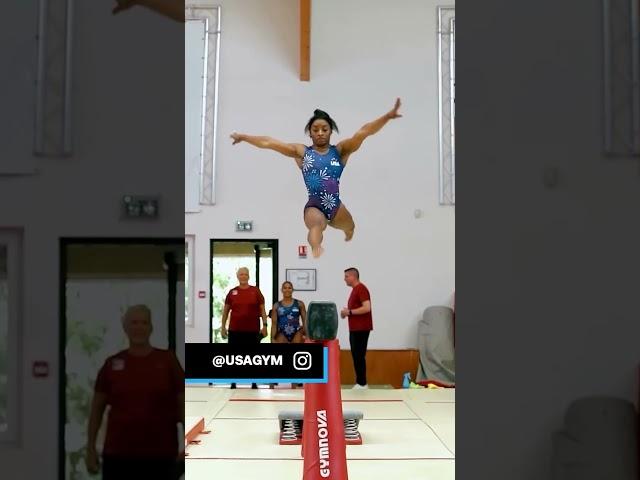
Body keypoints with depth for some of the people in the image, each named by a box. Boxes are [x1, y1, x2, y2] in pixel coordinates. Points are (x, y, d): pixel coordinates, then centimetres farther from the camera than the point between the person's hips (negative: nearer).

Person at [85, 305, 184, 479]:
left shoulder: (167, 360, 0)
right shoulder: (112, 363, 3)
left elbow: (183, 405, 1)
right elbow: (97, 408, 10)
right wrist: (91, 448, 6)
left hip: (160, 455, -1)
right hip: (118, 455, 1)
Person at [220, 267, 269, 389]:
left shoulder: (256, 291, 2)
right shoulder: (232, 292, 5)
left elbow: (262, 309, 2)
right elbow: (226, 310, 10)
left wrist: (265, 325, -5)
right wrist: (223, 326, 5)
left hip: (252, 330, -1)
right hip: (235, 330, 1)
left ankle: (254, 384, 14)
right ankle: (233, 383, 16)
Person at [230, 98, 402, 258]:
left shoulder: (340, 150, 6)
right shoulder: (302, 152, 10)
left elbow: (363, 132, -8)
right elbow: (268, 143, 12)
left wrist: (387, 116, -20)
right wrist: (243, 137, 13)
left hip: (336, 206, 3)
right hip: (314, 207, -3)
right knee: (317, 224, -35)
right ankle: (316, 250, -68)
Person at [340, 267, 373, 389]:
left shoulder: (361, 289, -13)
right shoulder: (355, 289, 17)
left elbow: (367, 308, -22)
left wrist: (349, 312, -18)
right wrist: (347, 312, 6)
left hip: (361, 329, -10)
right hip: (355, 328, 10)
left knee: (359, 356, -8)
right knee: (356, 356, 10)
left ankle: (362, 384, -4)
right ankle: (359, 383, 14)